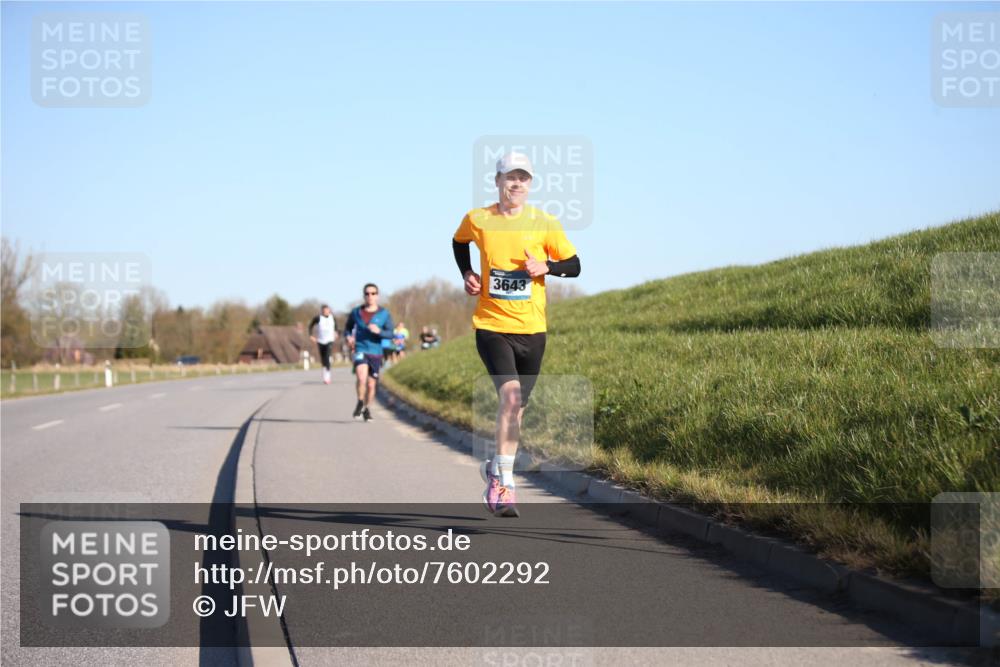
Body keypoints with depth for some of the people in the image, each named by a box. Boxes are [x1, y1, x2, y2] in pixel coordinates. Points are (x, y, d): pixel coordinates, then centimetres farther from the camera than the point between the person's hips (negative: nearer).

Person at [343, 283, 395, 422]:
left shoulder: (384, 314, 0)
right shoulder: (356, 313, 3)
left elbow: (390, 334, -4)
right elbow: (347, 328, 17)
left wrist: (379, 331, -23)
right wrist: (348, 337, -5)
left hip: (375, 353, 1)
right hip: (360, 350, -1)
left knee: (371, 384, 8)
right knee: (362, 377, -26)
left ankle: (366, 409, 31)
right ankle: (360, 403, -3)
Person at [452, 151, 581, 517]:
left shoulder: (545, 224, -1)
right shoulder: (477, 220, 0)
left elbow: (574, 266, 6)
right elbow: (459, 242, 23)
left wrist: (546, 266, -13)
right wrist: (467, 274, 7)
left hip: (532, 329, 2)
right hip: (491, 325, -2)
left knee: (517, 405, 11)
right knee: (510, 394, -22)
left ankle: (495, 468, 34)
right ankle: (505, 485, -18)